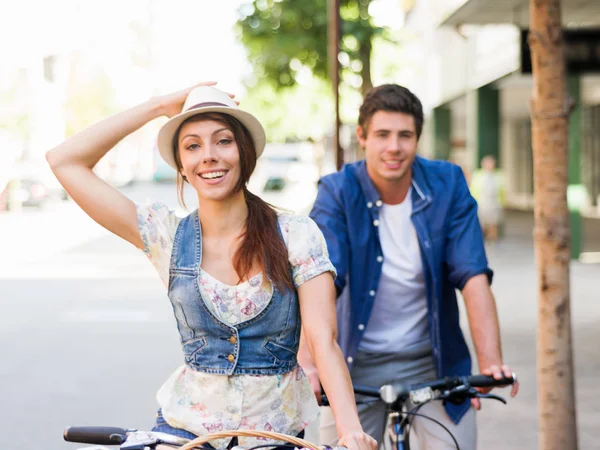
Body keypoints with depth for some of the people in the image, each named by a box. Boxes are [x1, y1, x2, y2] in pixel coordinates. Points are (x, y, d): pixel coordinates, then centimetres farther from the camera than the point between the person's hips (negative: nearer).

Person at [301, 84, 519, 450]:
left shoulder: (448, 184, -6)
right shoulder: (337, 192, -10)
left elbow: (474, 277, -14)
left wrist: (491, 362, -27)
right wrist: (309, 363, -37)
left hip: (433, 363, 1)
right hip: (358, 364, -1)